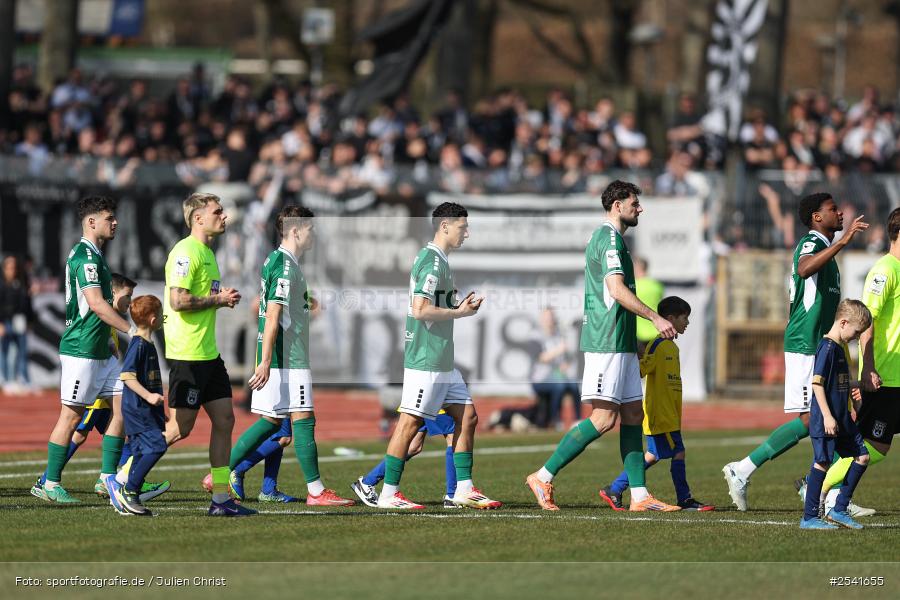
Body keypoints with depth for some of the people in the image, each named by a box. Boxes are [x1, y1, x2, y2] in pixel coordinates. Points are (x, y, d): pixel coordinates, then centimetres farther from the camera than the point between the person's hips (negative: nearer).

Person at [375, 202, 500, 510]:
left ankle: (464, 489, 11)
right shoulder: (433, 261, -15)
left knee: (467, 417, 9)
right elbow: (420, 310, -23)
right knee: (410, 423, -6)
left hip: (443, 361, 10)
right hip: (426, 359, -10)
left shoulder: (437, 260, 17)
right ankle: (388, 494, -2)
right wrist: (460, 312, -14)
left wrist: (460, 305, 11)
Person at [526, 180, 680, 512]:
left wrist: (633, 342, 25)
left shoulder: (610, 238, 21)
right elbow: (617, 289, -20)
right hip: (607, 342, -11)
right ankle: (543, 477, -8)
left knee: (633, 415, 6)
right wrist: (655, 318, -18)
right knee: (604, 417, -12)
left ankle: (639, 495, 4)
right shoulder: (609, 238, -11)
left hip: (620, 344, 11)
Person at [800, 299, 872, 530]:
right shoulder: (827, 347, -14)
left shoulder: (840, 348, 16)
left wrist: (854, 404, 33)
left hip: (841, 419, 10)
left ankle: (839, 510, 12)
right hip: (825, 421, -10)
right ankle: (809, 517, -1)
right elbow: (817, 383, -20)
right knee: (822, 463, -7)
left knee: (862, 456, 8)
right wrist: (827, 416, -23)